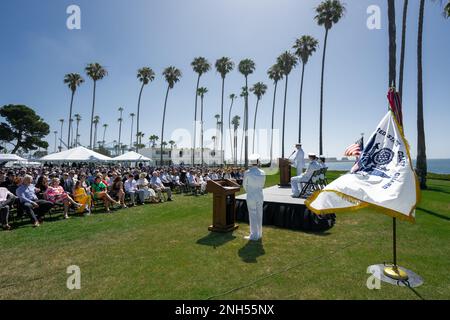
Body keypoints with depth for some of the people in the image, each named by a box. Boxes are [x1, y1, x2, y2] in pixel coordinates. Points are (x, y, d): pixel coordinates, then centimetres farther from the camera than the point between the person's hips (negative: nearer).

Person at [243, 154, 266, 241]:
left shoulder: (247, 173, -14)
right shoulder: (262, 173, -3)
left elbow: (244, 185, -2)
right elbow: (262, 185, 9)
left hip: (251, 197, -4)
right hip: (260, 196, 4)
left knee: (253, 216, 5)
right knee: (259, 215, 14)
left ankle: (254, 236, 13)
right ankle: (259, 234, 26)